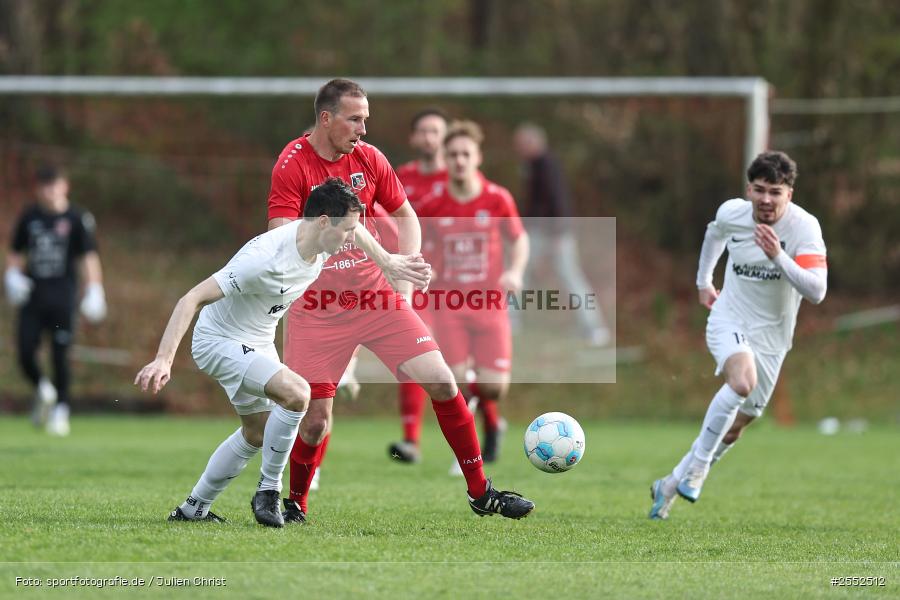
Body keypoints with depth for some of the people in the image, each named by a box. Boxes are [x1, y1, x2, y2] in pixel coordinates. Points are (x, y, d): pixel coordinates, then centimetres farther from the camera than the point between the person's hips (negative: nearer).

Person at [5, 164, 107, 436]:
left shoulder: (77, 219, -2)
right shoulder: (29, 217, 9)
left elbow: (89, 257, -4)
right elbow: (16, 253, 18)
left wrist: (94, 290, -13)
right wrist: (12, 275, 0)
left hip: (63, 298, -3)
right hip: (32, 296, 3)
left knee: (60, 356, -5)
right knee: (25, 354, -4)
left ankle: (61, 409, 8)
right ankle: (42, 390, 26)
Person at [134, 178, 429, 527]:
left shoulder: (322, 239, -11)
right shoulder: (266, 259, -36)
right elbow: (192, 299, -36)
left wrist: (388, 262, 20)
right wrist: (164, 360, -43)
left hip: (258, 344, 9)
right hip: (220, 342, -9)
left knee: (257, 434, 22)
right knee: (296, 392, -29)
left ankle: (193, 509, 36)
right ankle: (268, 491, -12)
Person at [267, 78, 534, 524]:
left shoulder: (369, 158, 2)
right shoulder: (292, 165, -12)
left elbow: (404, 213, 15)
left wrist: (408, 261, -2)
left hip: (377, 296, 4)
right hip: (318, 311, -4)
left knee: (441, 382, -4)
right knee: (315, 420, -7)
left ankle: (480, 493, 7)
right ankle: (295, 504, 20)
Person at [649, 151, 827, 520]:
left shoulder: (805, 227, -19)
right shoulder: (732, 213, -10)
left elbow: (816, 291, -30)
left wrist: (778, 256, -40)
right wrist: (703, 281, 28)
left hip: (771, 337, 1)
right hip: (728, 320, -1)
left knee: (734, 429, 8)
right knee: (742, 381, -33)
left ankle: (671, 485, 27)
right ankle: (698, 465, -19)